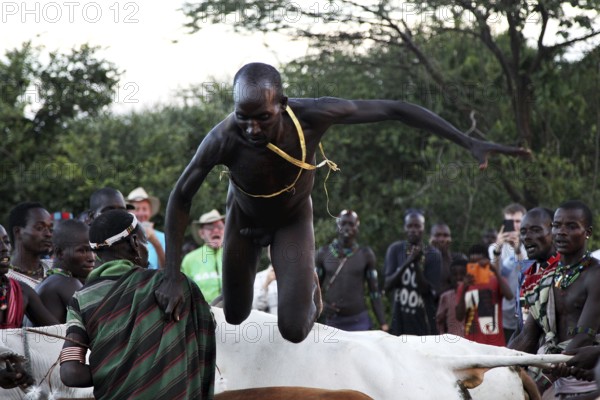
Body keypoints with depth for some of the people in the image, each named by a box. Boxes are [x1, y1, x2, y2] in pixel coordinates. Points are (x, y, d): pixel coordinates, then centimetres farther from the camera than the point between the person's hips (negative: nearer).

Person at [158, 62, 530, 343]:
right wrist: (173, 277, -27)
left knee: (295, 330, -11)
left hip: (293, 218, 0)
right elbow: (181, 197, -23)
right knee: (235, 317, 15)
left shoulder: (311, 115, -40)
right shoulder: (223, 139, -40)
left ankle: (308, 282, 24)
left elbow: (394, 109, -30)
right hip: (244, 218, 1)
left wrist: (470, 142, -34)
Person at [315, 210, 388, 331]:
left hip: (359, 321, -1)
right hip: (332, 322, 1)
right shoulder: (324, 253, 6)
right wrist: (321, 304, -9)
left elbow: (374, 291, 5)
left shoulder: (366, 254, 4)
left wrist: (383, 323, -2)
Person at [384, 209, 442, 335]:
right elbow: (387, 285, -5)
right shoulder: (395, 250, 4)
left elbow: (426, 290, -9)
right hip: (400, 320, 2)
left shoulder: (433, 255, -4)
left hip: (423, 321, -2)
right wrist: (407, 262, -17)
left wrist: (417, 264, -21)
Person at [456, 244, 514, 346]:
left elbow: (509, 296, -17)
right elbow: (459, 316, 1)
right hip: (471, 344, 2)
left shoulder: (496, 281, 5)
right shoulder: (464, 286, 11)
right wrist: (464, 289, -10)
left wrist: (496, 272, -22)